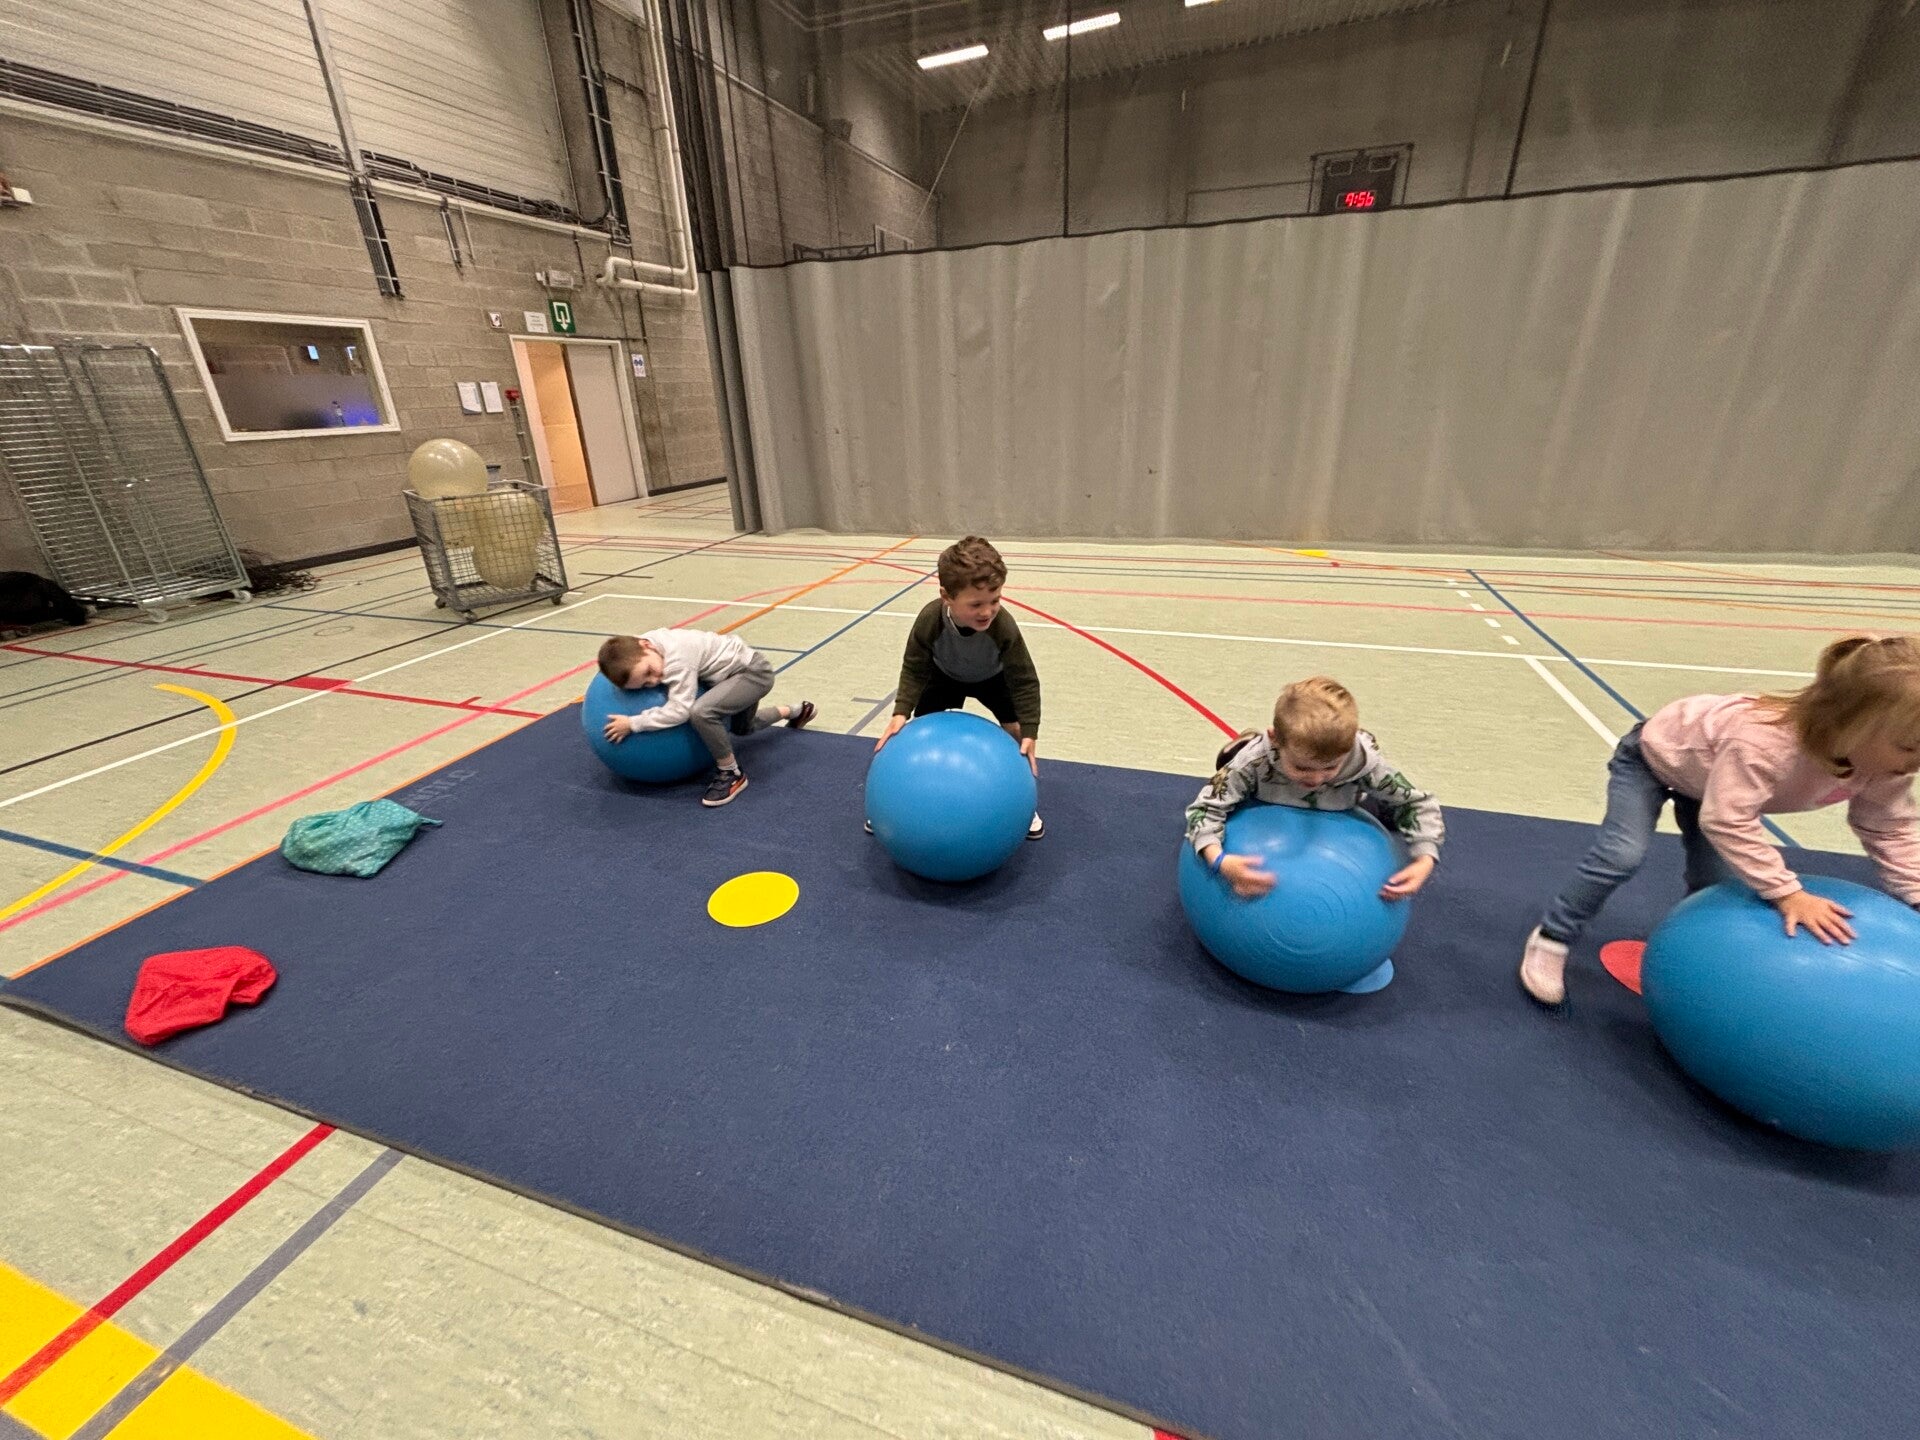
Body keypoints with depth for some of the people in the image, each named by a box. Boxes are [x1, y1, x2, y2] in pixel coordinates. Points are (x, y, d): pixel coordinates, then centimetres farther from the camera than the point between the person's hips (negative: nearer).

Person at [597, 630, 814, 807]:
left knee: (701, 712, -34)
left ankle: (731, 774, -12)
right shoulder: (637, 651, -10)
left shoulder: (676, 659, -35)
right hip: (740, 671, 10)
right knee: (742, 728, 33)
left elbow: (680, 709, -35)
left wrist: (633, 724, -30)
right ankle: (794, 711, 56)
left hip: (754, 671, -10)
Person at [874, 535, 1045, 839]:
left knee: (1015, 729, -11)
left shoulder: (1004, 627, -42)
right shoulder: (929, 621, -40)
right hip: (945, 675, 1)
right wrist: (901, 713, -36)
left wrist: (1029, 733, -35)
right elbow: (914, 669, -24)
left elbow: (1025, 682, -31)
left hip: (992, 678, -1)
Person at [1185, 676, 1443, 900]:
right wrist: (1219, 861, -61)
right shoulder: (1256, 759, -46)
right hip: (1266, 814, -2)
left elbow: (1418, 803, -26)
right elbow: (1206, 806, -43)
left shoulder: (1364, 760, -41)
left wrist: (1424, 862, -42)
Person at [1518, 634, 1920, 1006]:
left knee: (1716, 883, 5)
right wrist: (1787, 893, -41)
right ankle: (1551, 939, -8)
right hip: (1655, 754, -7)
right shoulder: (1762, 742, -47)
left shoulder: (1883, 760, -22)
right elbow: (1727, 821, -44)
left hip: (1708, 777, 7)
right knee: (1622, 855, -22)